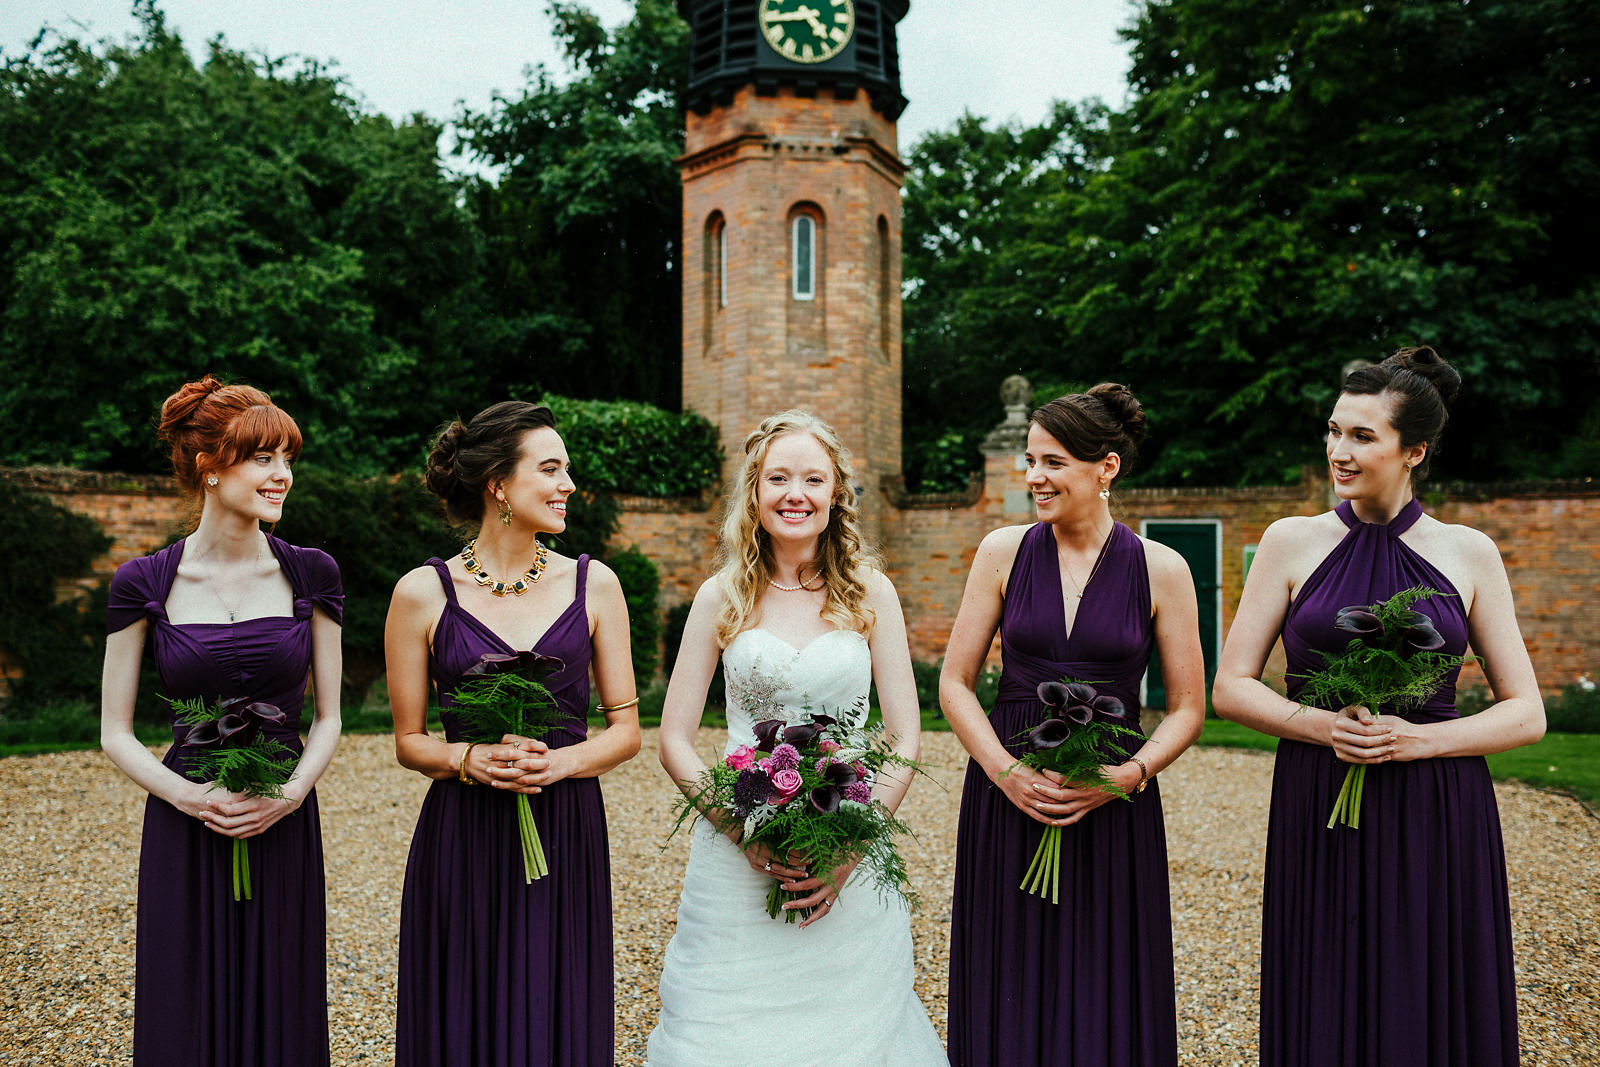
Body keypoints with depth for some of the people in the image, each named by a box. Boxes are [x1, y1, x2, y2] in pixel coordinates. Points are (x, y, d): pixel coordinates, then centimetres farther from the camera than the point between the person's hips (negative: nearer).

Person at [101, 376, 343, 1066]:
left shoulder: (310, 576, 0)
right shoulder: (144, 584, -3)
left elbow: (328, 716, 4)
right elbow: (115, 734, 0)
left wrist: (289, 795, -12)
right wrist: (192, 797, -15)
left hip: (284, 831, 1)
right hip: (184, 833, -1)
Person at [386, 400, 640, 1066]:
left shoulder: (593, 585, 3)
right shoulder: (422, 594, -2)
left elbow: (626, 729, 5)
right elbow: (409, 741, 4)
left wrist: (559, 761, -13)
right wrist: (470, 759, -15)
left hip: (568, 839, 1)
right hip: (461, 844, -1)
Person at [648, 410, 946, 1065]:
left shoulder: (870, 593, 1)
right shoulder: (722, 597, 1)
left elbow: (905, 740, 1)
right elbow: (674, 741, 1)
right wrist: (746, 830, -12)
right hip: (735, 858, 0)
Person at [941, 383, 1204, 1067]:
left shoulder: (1160, 569, -1)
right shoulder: (1003, 552, 1)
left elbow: (1187, 709, 4)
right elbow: (955, 684, 3)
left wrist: (1126, 774, -13)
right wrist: (1007, 772, -11)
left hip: (1114, 806, 0)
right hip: (1005, 799, 1)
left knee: (1104, 1000, 9)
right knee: (1007, 1002, 9)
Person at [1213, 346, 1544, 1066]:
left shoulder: (1469, 554, 4)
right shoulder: (1292, 542, 2)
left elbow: (1527, 713, 4)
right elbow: (1230, 688, 2)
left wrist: (1415, 738, -13)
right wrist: (1321, 724, -15)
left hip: (1439, 818, 1)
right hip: (1318, 816, 0)